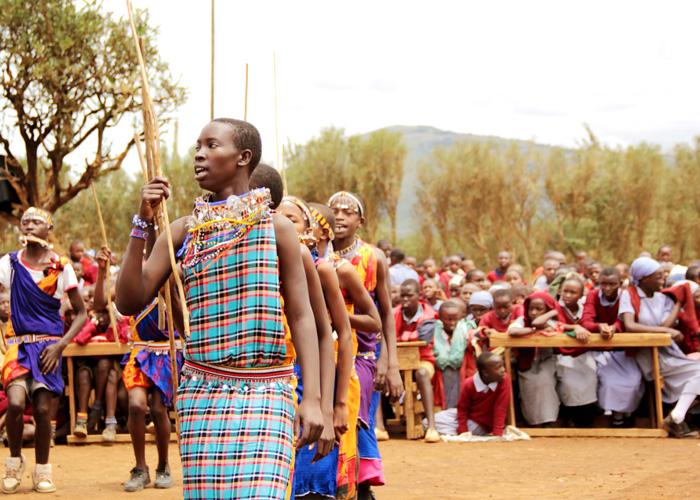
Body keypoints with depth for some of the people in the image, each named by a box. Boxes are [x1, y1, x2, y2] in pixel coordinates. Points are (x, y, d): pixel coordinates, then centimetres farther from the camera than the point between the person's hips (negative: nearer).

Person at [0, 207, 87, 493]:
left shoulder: (61, 267, 1)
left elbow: (81, 314, 5)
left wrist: (60, 345, -7)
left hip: (48, 344, 0)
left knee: (42, 408, -6)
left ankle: (42, 472, 15)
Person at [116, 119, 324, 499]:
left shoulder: (276, 227, 4)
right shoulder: (183, 231, 10)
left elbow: (301, 315, 2)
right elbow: (129, 302, 3)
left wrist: (312, 398, -6)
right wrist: (143, 225, -5)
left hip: (266, 394, -2)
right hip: (202, 392, 2)